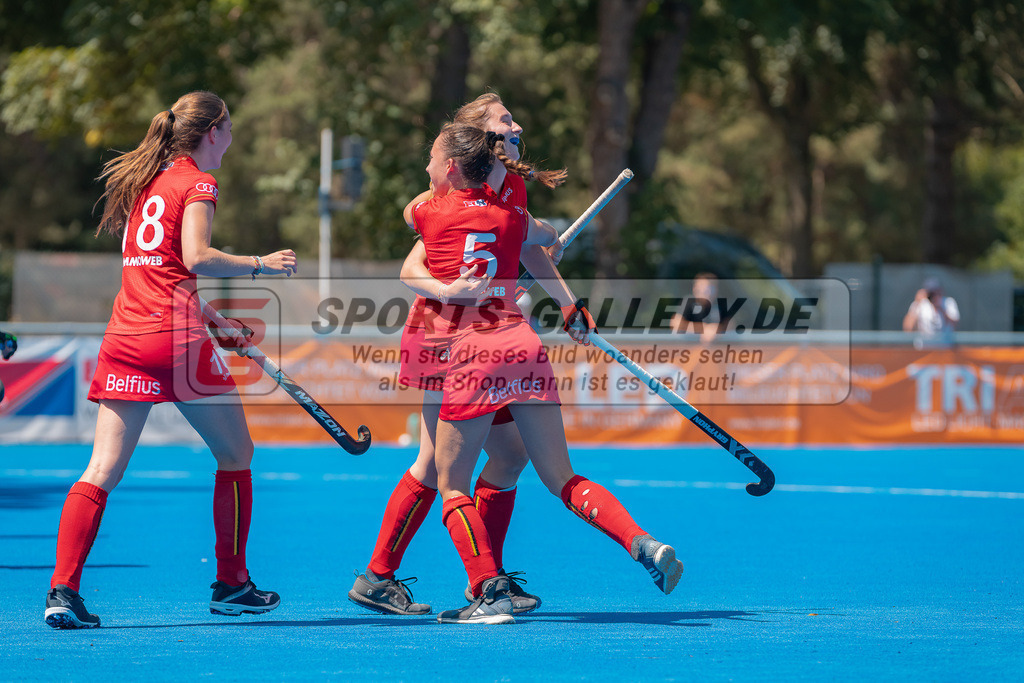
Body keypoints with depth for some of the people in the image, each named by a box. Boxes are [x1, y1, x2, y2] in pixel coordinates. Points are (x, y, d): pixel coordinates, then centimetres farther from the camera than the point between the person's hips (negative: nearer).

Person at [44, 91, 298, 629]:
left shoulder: (143, 178, 20)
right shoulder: (197, 182, -3)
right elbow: (196, 258, -17)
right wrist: (259, 265, -6)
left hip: (124, 337, 6)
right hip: (177, 337, -6)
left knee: (103, 469, -1)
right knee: (235, 454, 13)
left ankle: (63, 589, -14)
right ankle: (231, 585, 18)